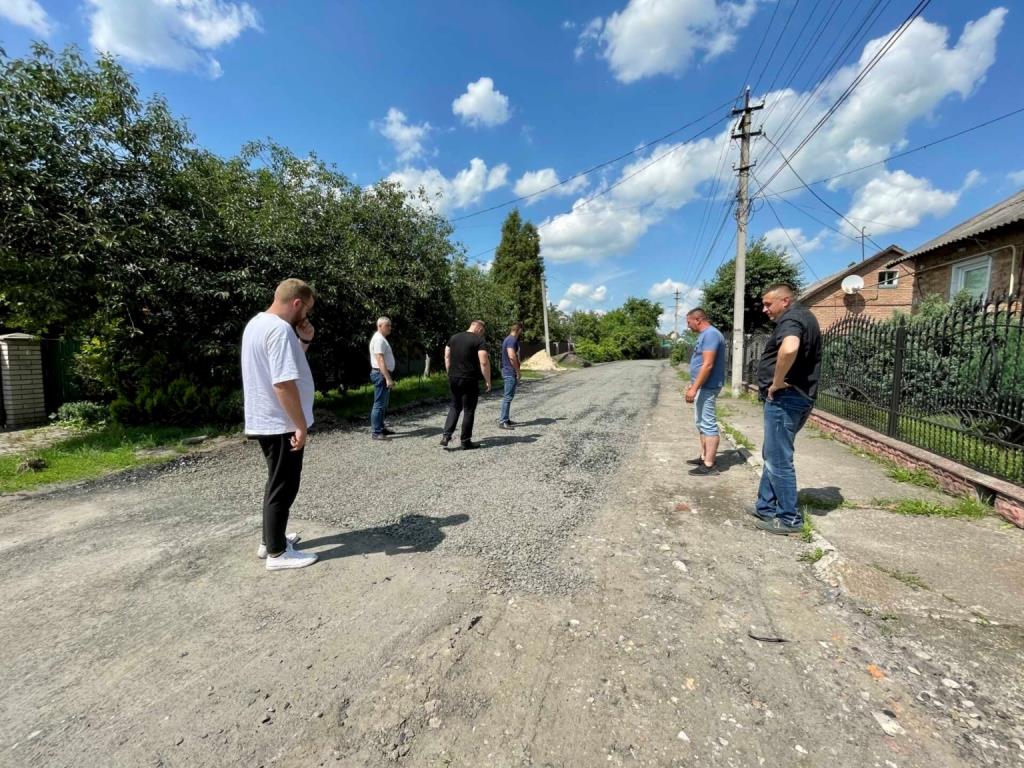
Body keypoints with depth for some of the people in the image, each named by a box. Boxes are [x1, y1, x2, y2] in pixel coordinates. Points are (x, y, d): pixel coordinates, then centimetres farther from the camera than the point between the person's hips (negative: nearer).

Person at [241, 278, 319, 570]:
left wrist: (304, 341, 4)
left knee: (278, 483, 21)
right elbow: (283, 382, -29)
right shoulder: (280, 329, -22)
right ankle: (277, 553, 16)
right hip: (281, 424, -10)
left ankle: (271, 539, 34)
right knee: (283, 487, 3)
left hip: (265, 421, 10)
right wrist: (301, 425, -23)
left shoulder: (257, 323, 11)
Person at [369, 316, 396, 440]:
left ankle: (380, 428, 27)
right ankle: (376, 432, -4)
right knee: (379, 404, -8)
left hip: (384, 374, 11)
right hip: (381, 374, -11)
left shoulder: (382, 339, 17)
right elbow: (380, 360, -24)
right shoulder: (379, 339, -15)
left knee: (383, 404, 17)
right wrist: (388, 378, -28)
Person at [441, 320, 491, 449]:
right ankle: (465, 441, 13)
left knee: (454, 407, 19)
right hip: (469, 381, -6)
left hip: (453, 379, 6)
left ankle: (446, 435, 7)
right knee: (469, 411, 6)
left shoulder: (453, 338, 11)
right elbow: (484, 362, -16)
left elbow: (447, 357, 13)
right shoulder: (479, 340, -8)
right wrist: (488, 381, -8)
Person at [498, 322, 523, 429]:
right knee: (508, 397, -7)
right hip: (511, 372, -11)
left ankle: (505, 418, 22)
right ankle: (502, 422, -4)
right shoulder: (512, 340, -16)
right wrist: (518, 371, -19)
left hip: (509, 372, 11)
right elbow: (512, 356, -25)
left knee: (509, 396, 15)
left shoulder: (509, 339, 17)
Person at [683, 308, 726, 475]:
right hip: (702, 386, 11)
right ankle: (704, 457, 24)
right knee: (702, 423, 15)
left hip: (706, 387, -11)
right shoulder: (705, 335, 16)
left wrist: (694, 388, -24)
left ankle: (709, 465, -2)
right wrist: (693, 386, 22)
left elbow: (708, 365, -24)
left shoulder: (710, 334, -16)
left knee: (708, 424, -7)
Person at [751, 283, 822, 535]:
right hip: (798, 396, 11)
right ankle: (766, 506, 28)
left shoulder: (791, 318, -14)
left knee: (779, 460, -1)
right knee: (772, 455, 18)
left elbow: (789, 348, -37)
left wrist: (777, 382, -24)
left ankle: (788, 518, 11)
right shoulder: (803, 317, 19)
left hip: (785, 397, -11)